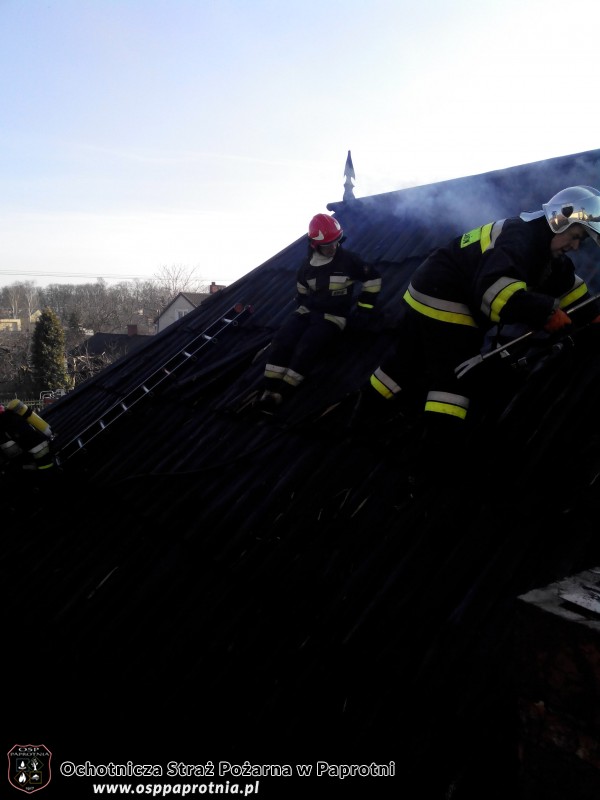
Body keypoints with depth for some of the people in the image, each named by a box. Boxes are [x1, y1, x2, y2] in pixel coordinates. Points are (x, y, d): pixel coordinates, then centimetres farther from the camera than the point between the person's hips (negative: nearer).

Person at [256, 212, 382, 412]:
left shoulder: (348, 259, -7)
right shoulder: (307, 265, 6)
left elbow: (373, 278, 2)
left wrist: (365, 307, -2)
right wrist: (301, 308, 12)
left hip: (333, 316, -4)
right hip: (308, 311, 5)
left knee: (306, 347, -27)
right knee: (281, 340, -19)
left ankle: (279, 395, -23)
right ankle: (268, 391, -20)